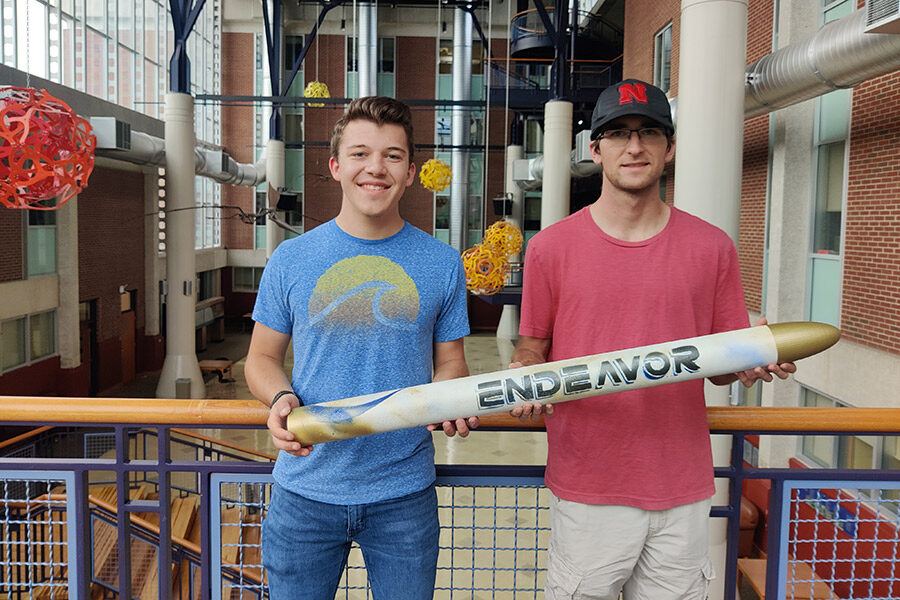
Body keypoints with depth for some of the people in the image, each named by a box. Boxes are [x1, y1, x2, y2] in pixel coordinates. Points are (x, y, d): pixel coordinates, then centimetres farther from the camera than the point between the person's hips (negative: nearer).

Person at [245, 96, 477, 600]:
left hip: (405, 496, 0)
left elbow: (449, 363, 6)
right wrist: (281, 399, -14)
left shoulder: (443, 264, -1)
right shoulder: (291, 260, -1)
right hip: (305, 490, 1)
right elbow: (263, 357, 7)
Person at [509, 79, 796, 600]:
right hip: (587, 486, -1)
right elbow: (532, 345, 7)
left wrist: (754, 362, -14)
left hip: (683, 488, 2)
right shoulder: (551, 246, -1)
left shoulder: (712, 247, 3)